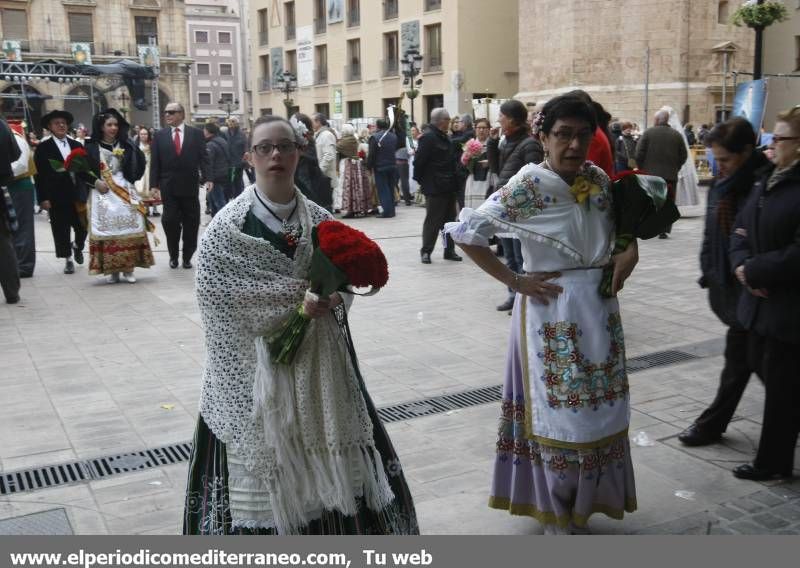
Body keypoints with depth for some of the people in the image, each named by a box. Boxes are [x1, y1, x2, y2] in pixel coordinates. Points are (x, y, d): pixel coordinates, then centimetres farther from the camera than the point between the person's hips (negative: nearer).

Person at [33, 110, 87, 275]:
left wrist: (85, 192, 1)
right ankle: (68, 259, 14)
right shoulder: (43, 148, -1)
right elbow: (39, 174, -5)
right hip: (57, 196, -3)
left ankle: (77, 246, 36)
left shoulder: (77, 145, 11)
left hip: (78, 194, 3)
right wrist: (43, 198, -11)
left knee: (83, 226, 5)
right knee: (61, 230, 2)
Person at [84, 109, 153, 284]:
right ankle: (111, 269, 0)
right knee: (106, 228, -6)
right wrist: (95, 182, -11)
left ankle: (128, 268, 1)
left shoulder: (126, 145, 7)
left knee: (128, 227, -5)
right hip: (102, 191, -1)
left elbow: (140, 163, 8)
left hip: (124, 190, 2)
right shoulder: (91, 146, 2)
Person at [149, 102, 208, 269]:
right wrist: (154, 185, -4)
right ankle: (173, 256, 15)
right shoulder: (159, 135, 5)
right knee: (170, 222, -1)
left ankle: (187, 256, 17)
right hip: (168, 187, 0)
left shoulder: (196, 133, 3)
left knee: (191, 223, 5)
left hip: (190, 186, 0)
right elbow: (155, 163, 3)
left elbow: (203, 158, 0)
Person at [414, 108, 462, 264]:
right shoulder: (428, 137, -14)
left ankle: (449, 250, 20)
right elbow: (419, 161, -17)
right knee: (433, 220, -2)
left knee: (449, 219, 12)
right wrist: (421, 181, -12)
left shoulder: (444, 137, 15)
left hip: (449, 186, 9)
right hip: (435, 187, -9)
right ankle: (426, 251, 8)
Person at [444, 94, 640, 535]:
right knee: (557, 410, 5)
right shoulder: (528, 185, -14)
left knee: (597, 408, 14)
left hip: (600, 309, 6)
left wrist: (630, 251, 0)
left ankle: (584, 500, 36)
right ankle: (555, 513, 26)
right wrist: (514, 281, -14)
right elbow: (466, 232, -15)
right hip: (551, 311, -5)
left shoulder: (598, 179, 3)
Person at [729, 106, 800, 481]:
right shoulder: (769, 178, 8)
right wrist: (742, 263, -7)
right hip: (761, 297, 8)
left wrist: (754, 270, -16)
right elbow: (742, 227, 10)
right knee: (763, 363, 17)